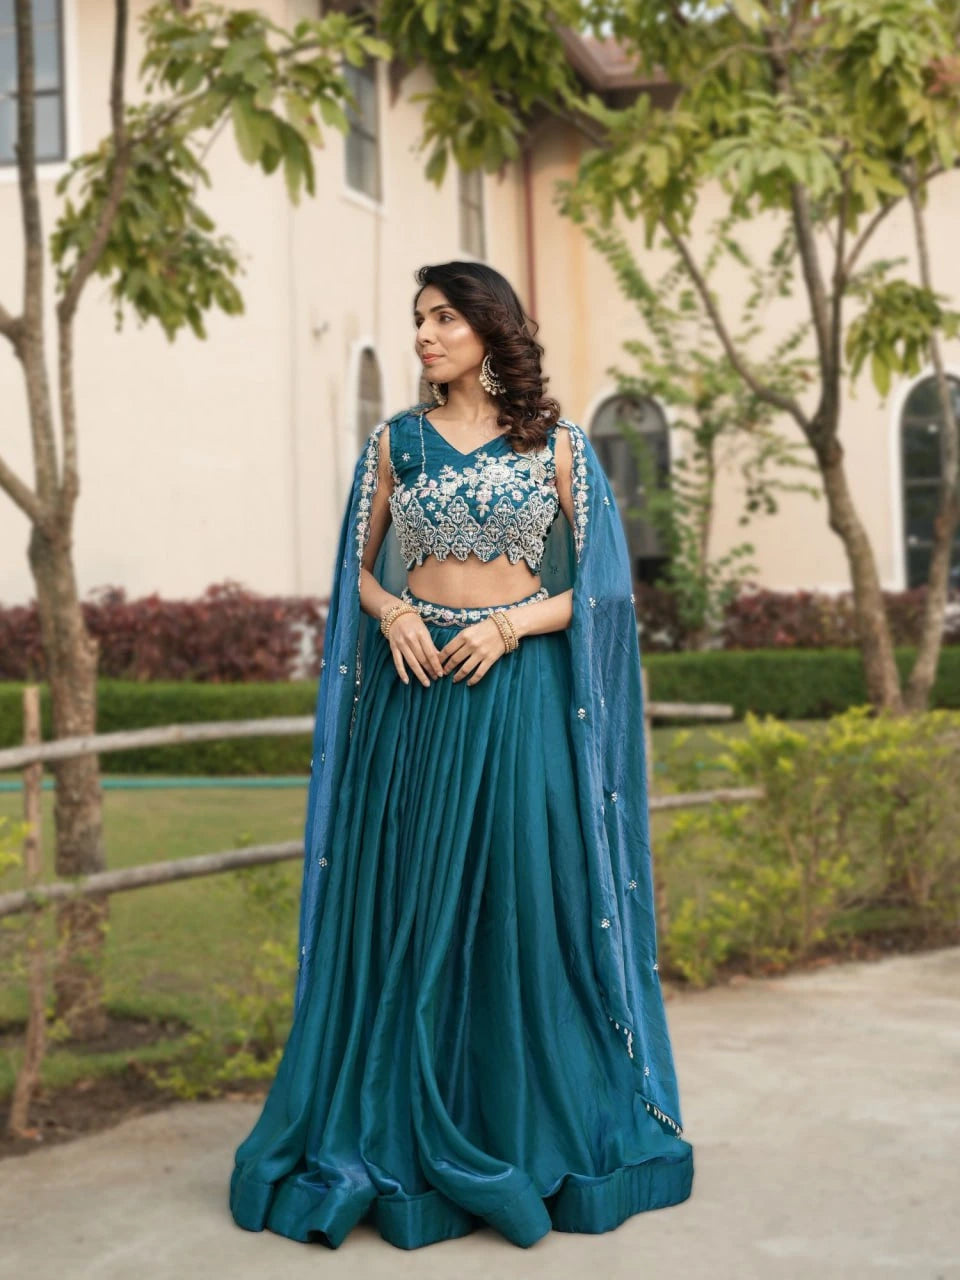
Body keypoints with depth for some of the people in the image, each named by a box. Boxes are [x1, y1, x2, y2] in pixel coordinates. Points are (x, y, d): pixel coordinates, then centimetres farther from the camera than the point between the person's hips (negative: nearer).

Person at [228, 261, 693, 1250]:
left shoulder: (555, 443, 4)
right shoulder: (395, 441, 10)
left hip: (520, 689, -1)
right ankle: (404, 1137, 14)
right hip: (416, 688, 2)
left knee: (524, 898, 0)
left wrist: (510, 623, -11)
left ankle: (534, 1128, 15)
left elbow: (599, 582, 4)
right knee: (410, 900, 2)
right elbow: (362, 569, 13)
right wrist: (392, 612, -8)